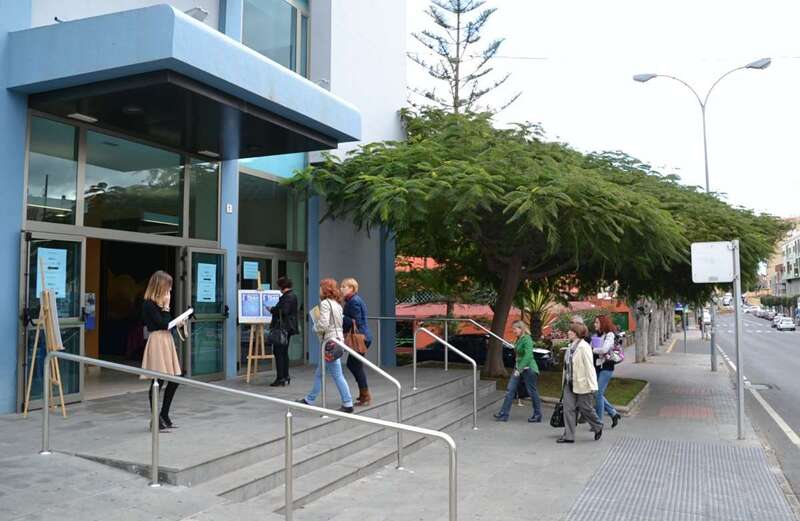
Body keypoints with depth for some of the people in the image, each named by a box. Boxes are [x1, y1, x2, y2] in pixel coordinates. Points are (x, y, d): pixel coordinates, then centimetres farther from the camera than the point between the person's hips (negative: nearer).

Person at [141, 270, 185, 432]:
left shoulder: (160, 303, 15)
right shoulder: (148, 304, -12)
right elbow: (162, 323, -17)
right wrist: (166, 306, -10)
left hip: (167, 341, 9)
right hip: (157, 342, -9)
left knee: (174, 380, 11)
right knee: (157, 382, -3)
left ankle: (164, 416, 23)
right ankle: (156, 421, 7)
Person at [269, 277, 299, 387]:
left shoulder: (288, 297, -18)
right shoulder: (292, 295, 14)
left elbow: (283, 311, -25)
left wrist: (272, 309, -11)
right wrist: (275, 309, 12)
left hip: (283, 328, -11)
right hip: (288, 328, 11)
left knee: (278, 352, -6)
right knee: (284, 352, 16)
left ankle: (280, 379, -4)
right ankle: (285, 377, 23)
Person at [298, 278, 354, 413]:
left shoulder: (325, 303, -12)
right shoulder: (337, 304, 13)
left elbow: (323, 325, -20)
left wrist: (315, 326, 0)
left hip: (329, 341, -9)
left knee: (337, 375, -3)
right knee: (319, 373, 16)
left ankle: (347, 404, 0)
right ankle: (309, 399, 25)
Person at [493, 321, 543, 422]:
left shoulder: (527, 339, -16)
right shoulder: (518, 339, 10)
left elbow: (528, 356, -23)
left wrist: (519, 369, -24)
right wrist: (517, 368, 12)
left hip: (528, 368, -9)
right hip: (519, 368, 9)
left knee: (532, 392, 3)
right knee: (510, 390, 3)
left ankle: (537, 416, 17)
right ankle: (504, 414, 4)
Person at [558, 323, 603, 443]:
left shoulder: (584, 347, -16)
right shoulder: (571, 346, 9)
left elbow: (589, 366, -18)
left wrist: (592, 385, -19)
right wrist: (565, 380, 16)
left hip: (581, 384, -8)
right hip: (569, 383, 8)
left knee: (585, 408, 6)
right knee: (568, 409, 4)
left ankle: (598, 427, 32)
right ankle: (568, 436, 8)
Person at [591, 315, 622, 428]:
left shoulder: (610, 335, -8)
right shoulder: (596, 335, 13)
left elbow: (604, 349, -21)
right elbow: (590, 349, 13)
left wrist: (592, 349, -9)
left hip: (606, 367, -7)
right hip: (597, 367, 7)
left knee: (599, 394, -7)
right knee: (597, 394, 9)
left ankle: (599, 422, 3)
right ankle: (614, 414, 25)